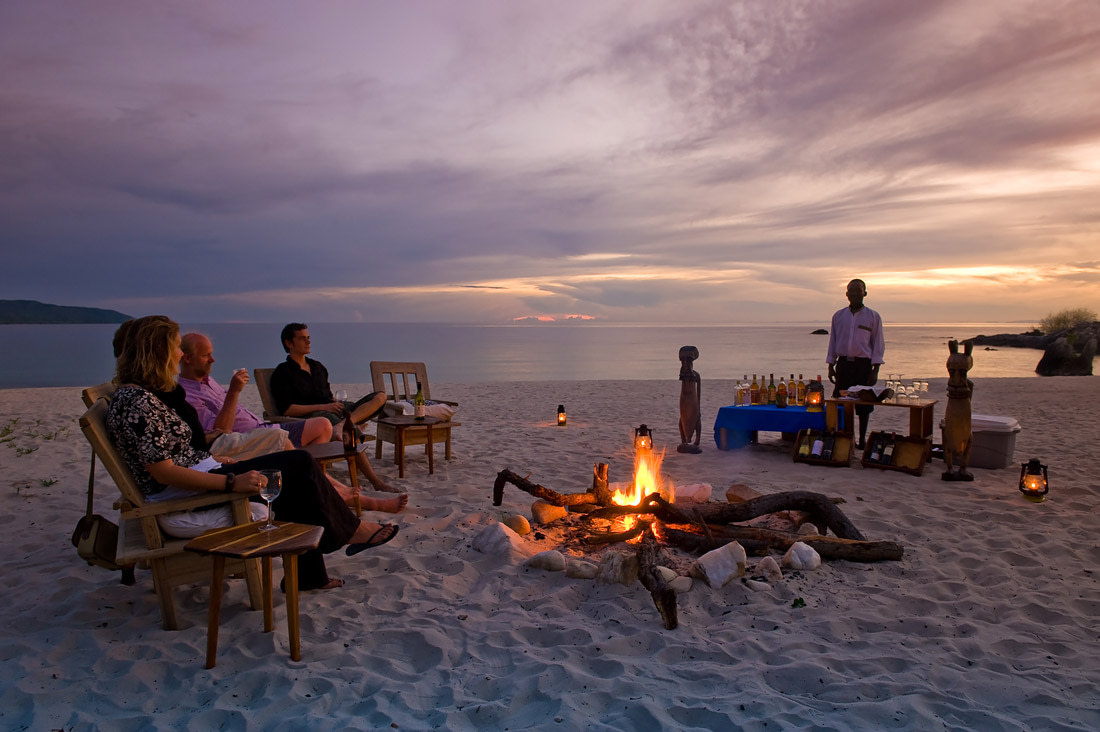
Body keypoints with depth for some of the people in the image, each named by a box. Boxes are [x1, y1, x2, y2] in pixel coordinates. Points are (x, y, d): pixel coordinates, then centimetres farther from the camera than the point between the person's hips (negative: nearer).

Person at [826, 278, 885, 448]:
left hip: (863, 364, -2)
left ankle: (862, 439, 12)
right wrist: (831, 366, 7)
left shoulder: (873, 317, 2)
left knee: (864, 404, 2)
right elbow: (833, 342, 13)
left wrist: (875, 370, -6)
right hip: (843, 363, 2)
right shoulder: (838, 316, 9)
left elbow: (878, 344, 1)